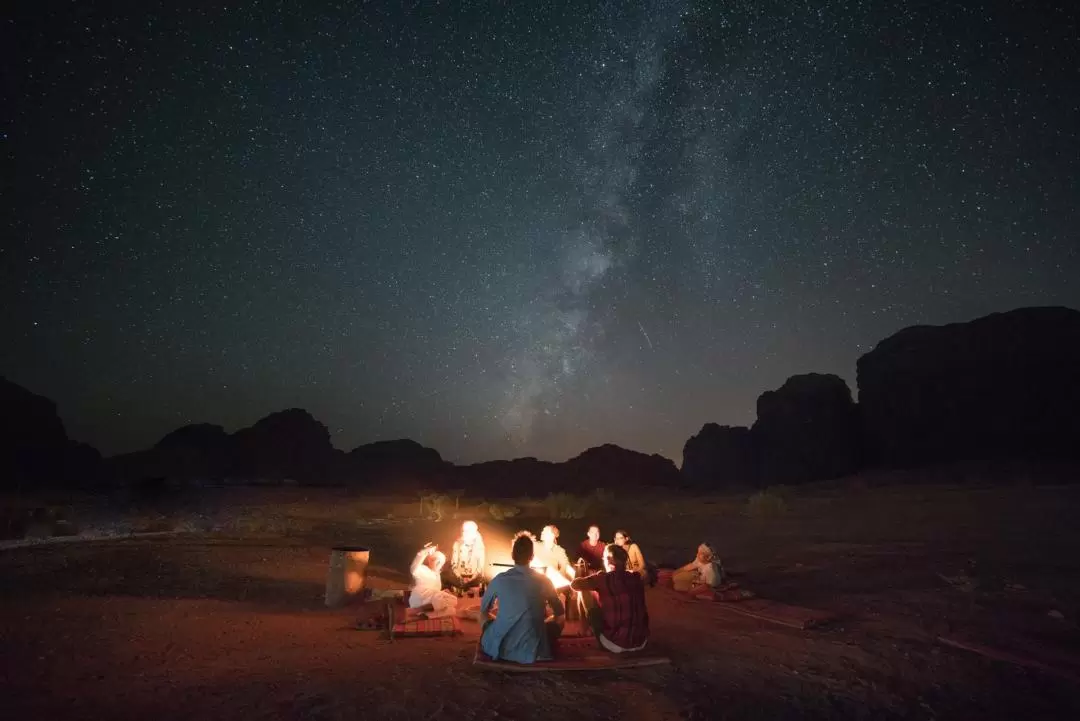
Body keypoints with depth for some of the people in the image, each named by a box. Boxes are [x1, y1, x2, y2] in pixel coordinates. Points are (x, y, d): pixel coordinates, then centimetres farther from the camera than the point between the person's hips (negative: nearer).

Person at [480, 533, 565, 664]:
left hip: (500, 648, 1)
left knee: (488, 622, 31)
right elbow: (560, 614, 10)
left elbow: (483, 612, 13)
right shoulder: (544, 581, -4)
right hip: (532, 652, -1)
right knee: (559, 620, 23)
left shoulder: (499, 579, -3)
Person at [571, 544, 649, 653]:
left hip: (615, 644, -4)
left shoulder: (603, 578, -11)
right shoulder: (637, 578, 3)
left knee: (585, 591, 8)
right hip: (641, 643, 4)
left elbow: (574, 584, -7)